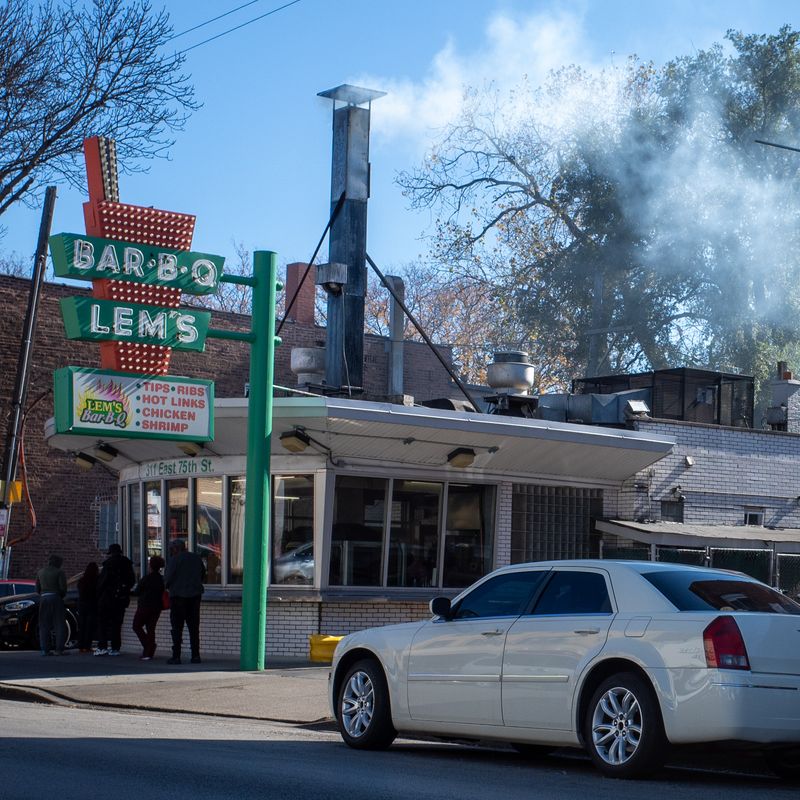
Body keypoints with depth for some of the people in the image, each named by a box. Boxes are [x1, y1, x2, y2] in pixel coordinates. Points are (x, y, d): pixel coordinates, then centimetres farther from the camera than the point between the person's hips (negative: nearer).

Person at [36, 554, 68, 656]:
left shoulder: (41, 572, 13)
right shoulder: (59, 572, -4)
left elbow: (37, 588, 12)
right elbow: (63, 587, -10)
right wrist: (62, 595, 8)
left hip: (43, 598, 5)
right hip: (56, 598, -5)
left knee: (44, 625, 7)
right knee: (59, 625, -2)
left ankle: (44, 650, 2)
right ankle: (59, 650, -9)